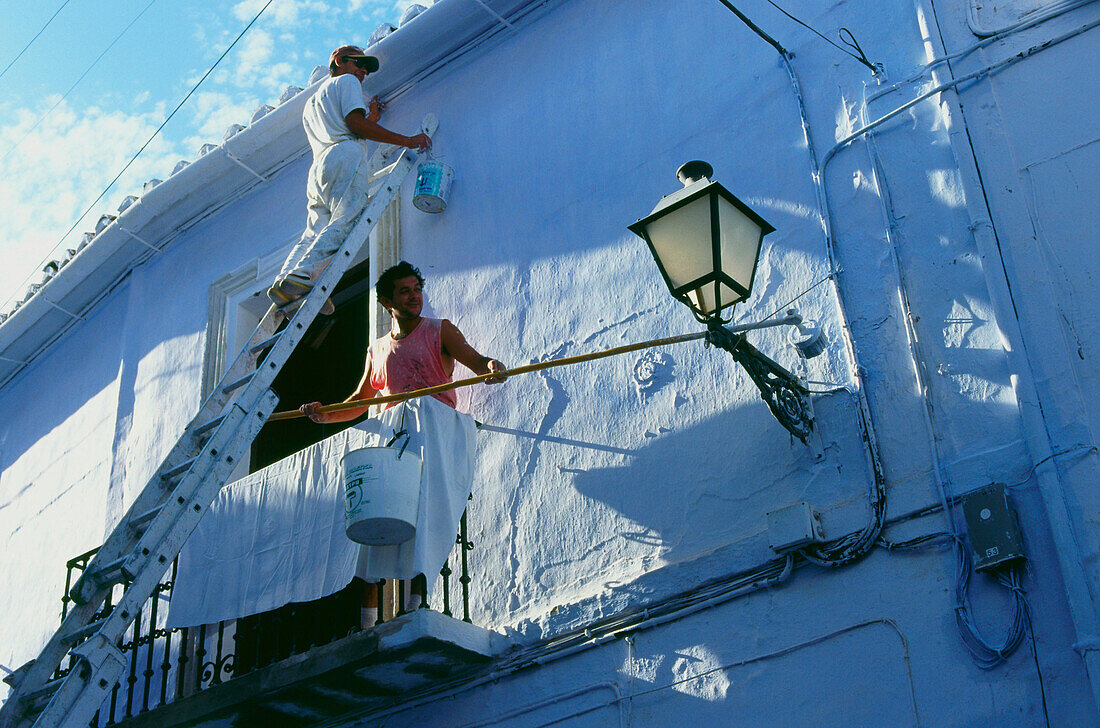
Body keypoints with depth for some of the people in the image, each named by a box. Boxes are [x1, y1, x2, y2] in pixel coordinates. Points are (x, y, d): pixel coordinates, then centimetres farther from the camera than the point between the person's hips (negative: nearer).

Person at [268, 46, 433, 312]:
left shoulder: (311, 103, 41)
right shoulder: (347, 82, 16)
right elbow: (355, 124, -1)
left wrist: (370, 119, 41)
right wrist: (407, 140, 1)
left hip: (317, 168, 9)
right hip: (345, 158, -9)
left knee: (315, 234, -5)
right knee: (344, 222, -24)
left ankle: (284, 284, -27)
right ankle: (299, 277, -43)